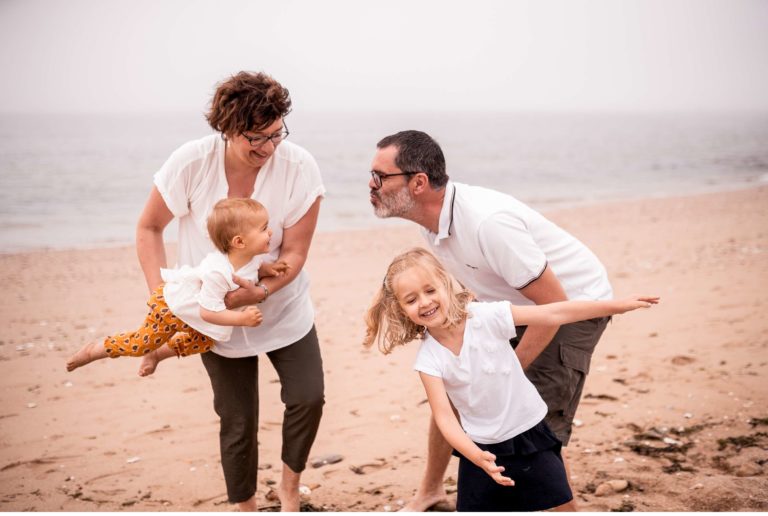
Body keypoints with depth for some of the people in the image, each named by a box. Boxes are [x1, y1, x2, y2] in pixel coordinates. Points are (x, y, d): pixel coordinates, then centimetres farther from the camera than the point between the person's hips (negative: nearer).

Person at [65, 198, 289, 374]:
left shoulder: (251, 255, -18)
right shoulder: (218, 272, -43)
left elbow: (252, 269, 8)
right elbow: (208, 312, -38)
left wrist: (268, 269, -12)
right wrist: (242, 318, -39)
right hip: (172, 305, -8)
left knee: (204, 342, 18)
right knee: (143, 343, 5)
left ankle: (159, 353, 39)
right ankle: (96, 350, 26)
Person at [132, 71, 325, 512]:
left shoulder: (299, 167, -22)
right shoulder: (192, 162, -22)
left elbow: (294, 252, -17)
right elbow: (149, 228, -7)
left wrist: (261, 291, -34)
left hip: (283, 309, 1)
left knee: (308, 398, -7)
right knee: (238, 420, 4)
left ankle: (290, 486, 21)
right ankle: (246, 507, 27)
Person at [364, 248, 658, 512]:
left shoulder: (487, 316, -16)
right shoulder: (429, 359, -14)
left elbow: (553, 314, -17)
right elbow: (444, 416, -17)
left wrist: (614, 305, -20)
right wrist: (477, 457, -33)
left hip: (530, 434, 0)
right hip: (482, 447, 1)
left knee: (562, 505, 5)